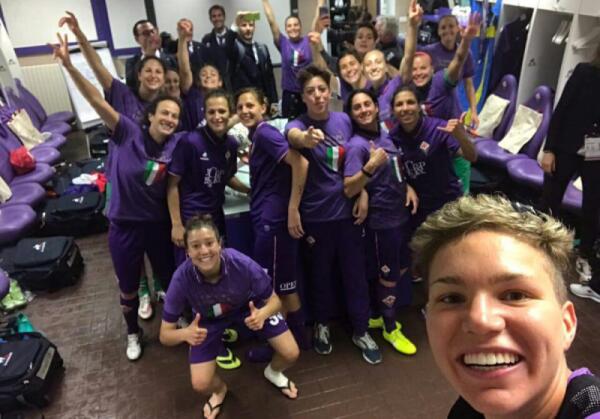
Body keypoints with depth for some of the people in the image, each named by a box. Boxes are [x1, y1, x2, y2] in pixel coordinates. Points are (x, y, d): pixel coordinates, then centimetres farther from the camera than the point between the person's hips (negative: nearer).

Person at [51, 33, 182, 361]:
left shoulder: (176, 146, -10)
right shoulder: (129, 133, -15)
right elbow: (97, 101, -24)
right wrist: (68, 65, -34)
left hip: (158, 223, 1)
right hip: (124, 225, -1)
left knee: (170, 280, 19)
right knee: (128, 289, 17)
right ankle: (133, 333, 44)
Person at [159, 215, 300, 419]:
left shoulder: (242, 264, -38)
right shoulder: (182, 279, -36)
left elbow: (274, 300, -21)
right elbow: (165, 334, -24)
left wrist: (262, 314, -44)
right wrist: (185, 333, -48)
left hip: (250, 306, 0)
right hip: (208, 318, 0)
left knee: (291, 354, -7)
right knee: (200, 384, -9)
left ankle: (273, 372, 33)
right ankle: (219, 390, 32)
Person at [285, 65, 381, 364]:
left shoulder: (344, 120, 1)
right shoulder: (298, 125, -10)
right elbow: (294, 136, -37)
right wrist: (306, 139, -60)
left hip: (347, 208, 3)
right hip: (316, 214, -2)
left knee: (355, 271, 11)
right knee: (320, 273, 12)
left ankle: (360, 331, 29)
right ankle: (321, 325, 36)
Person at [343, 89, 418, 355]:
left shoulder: (385, 136, 5)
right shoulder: (356, 145, -18)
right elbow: (348, 190, -26)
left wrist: (408, 187, 2)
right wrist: (370, 165, -38)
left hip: (401, 214, 8)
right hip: (381, 220, -8)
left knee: (400, 270, 21)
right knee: (388, 276, 7)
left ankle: (377, 316, 40)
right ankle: (390, 329, 29)